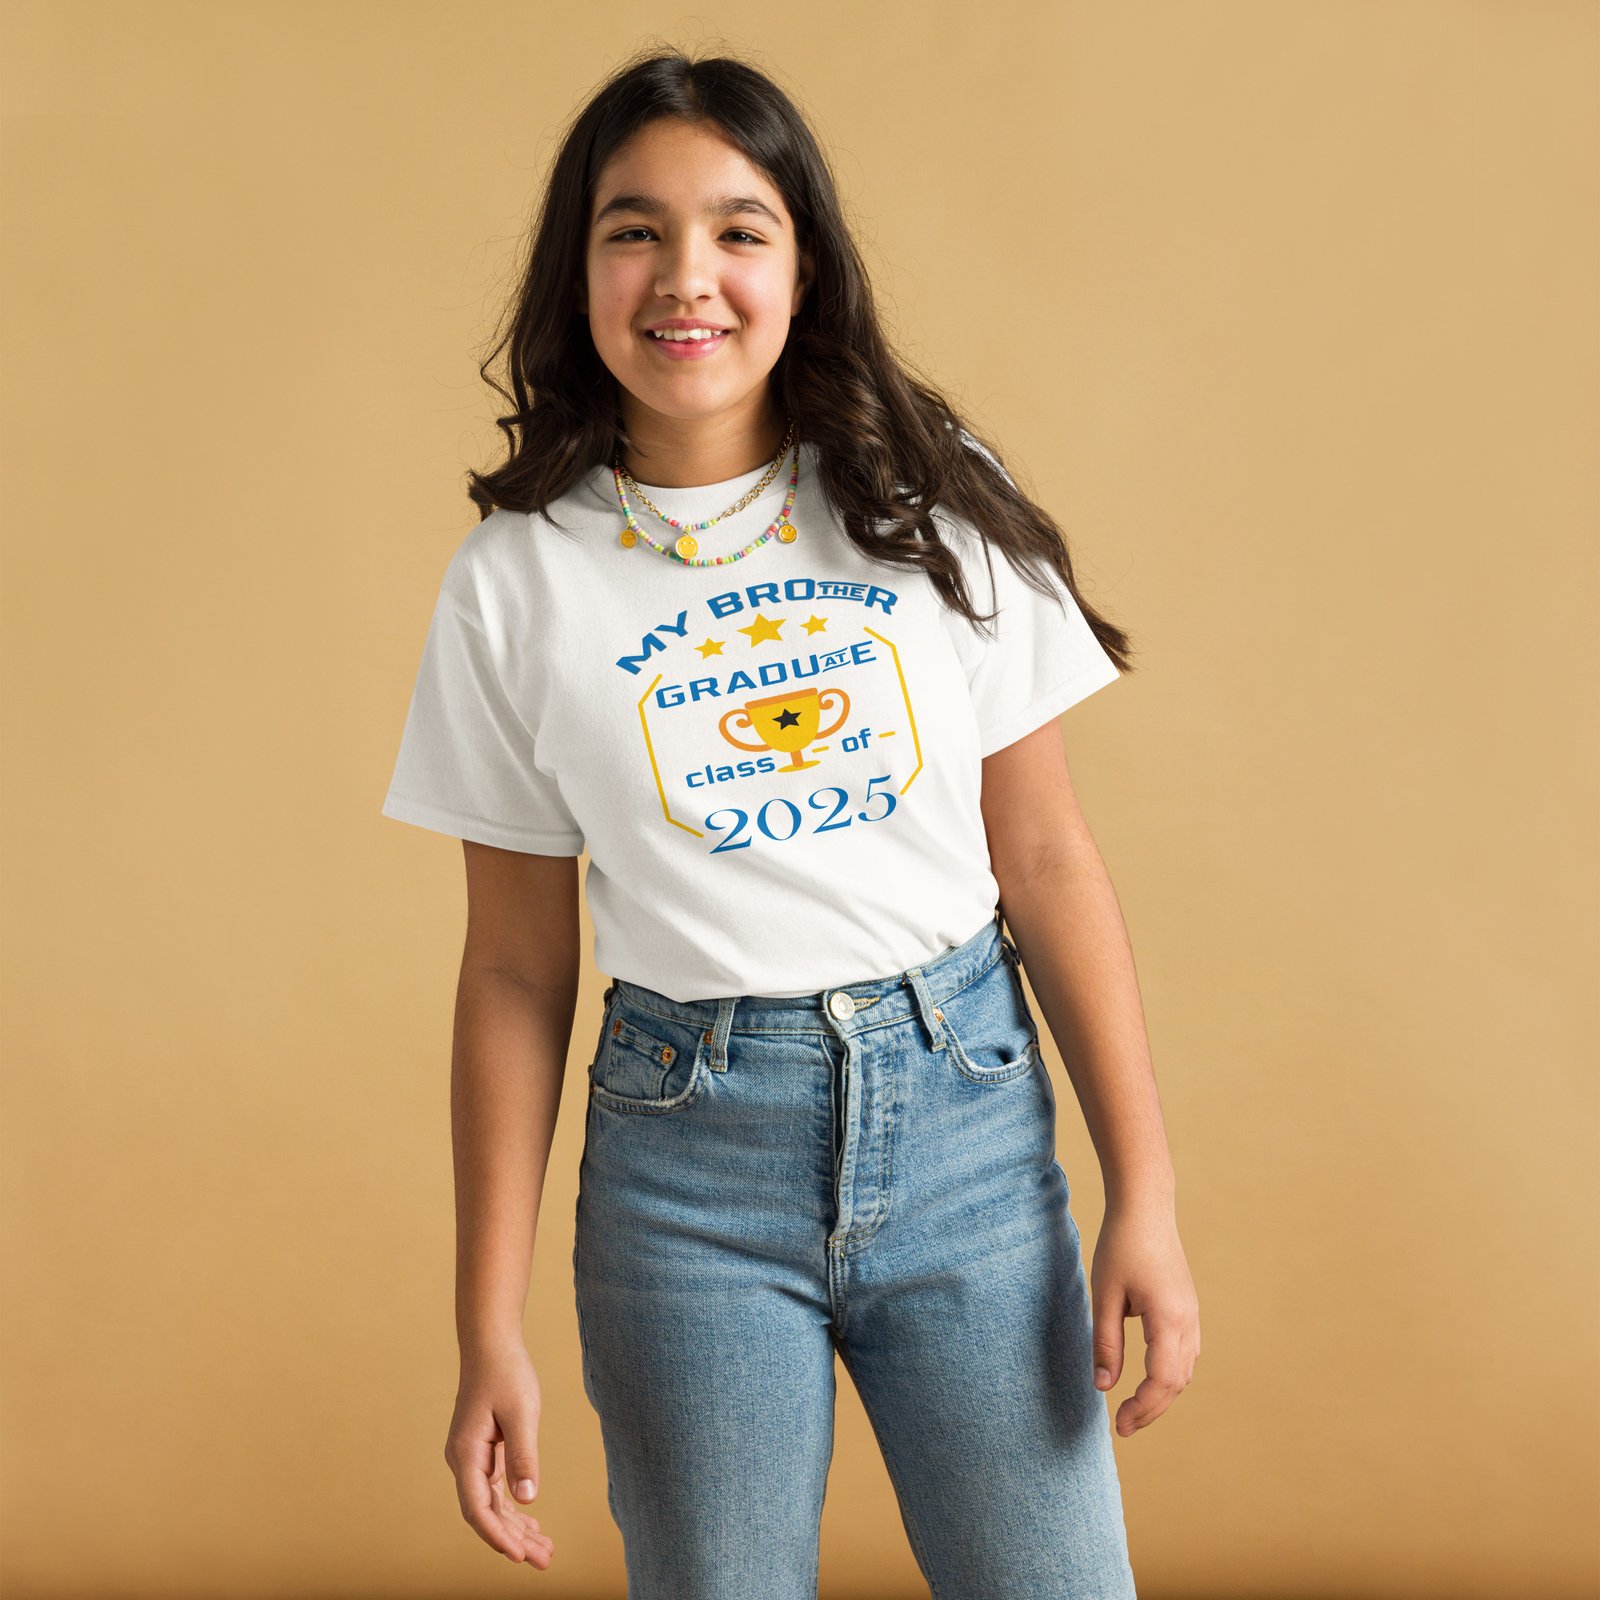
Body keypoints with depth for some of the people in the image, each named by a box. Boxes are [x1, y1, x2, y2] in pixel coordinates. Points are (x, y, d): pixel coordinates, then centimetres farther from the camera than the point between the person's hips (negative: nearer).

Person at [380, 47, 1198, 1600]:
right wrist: (490, 1336, 1)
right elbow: (517, 969, 1)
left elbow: (1046, 857, 2)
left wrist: (1143, 1193, -2)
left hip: (963, 1107, 1)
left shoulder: (937, 506, -1)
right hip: (689, 1148, 0)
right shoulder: (515, 582, -2)